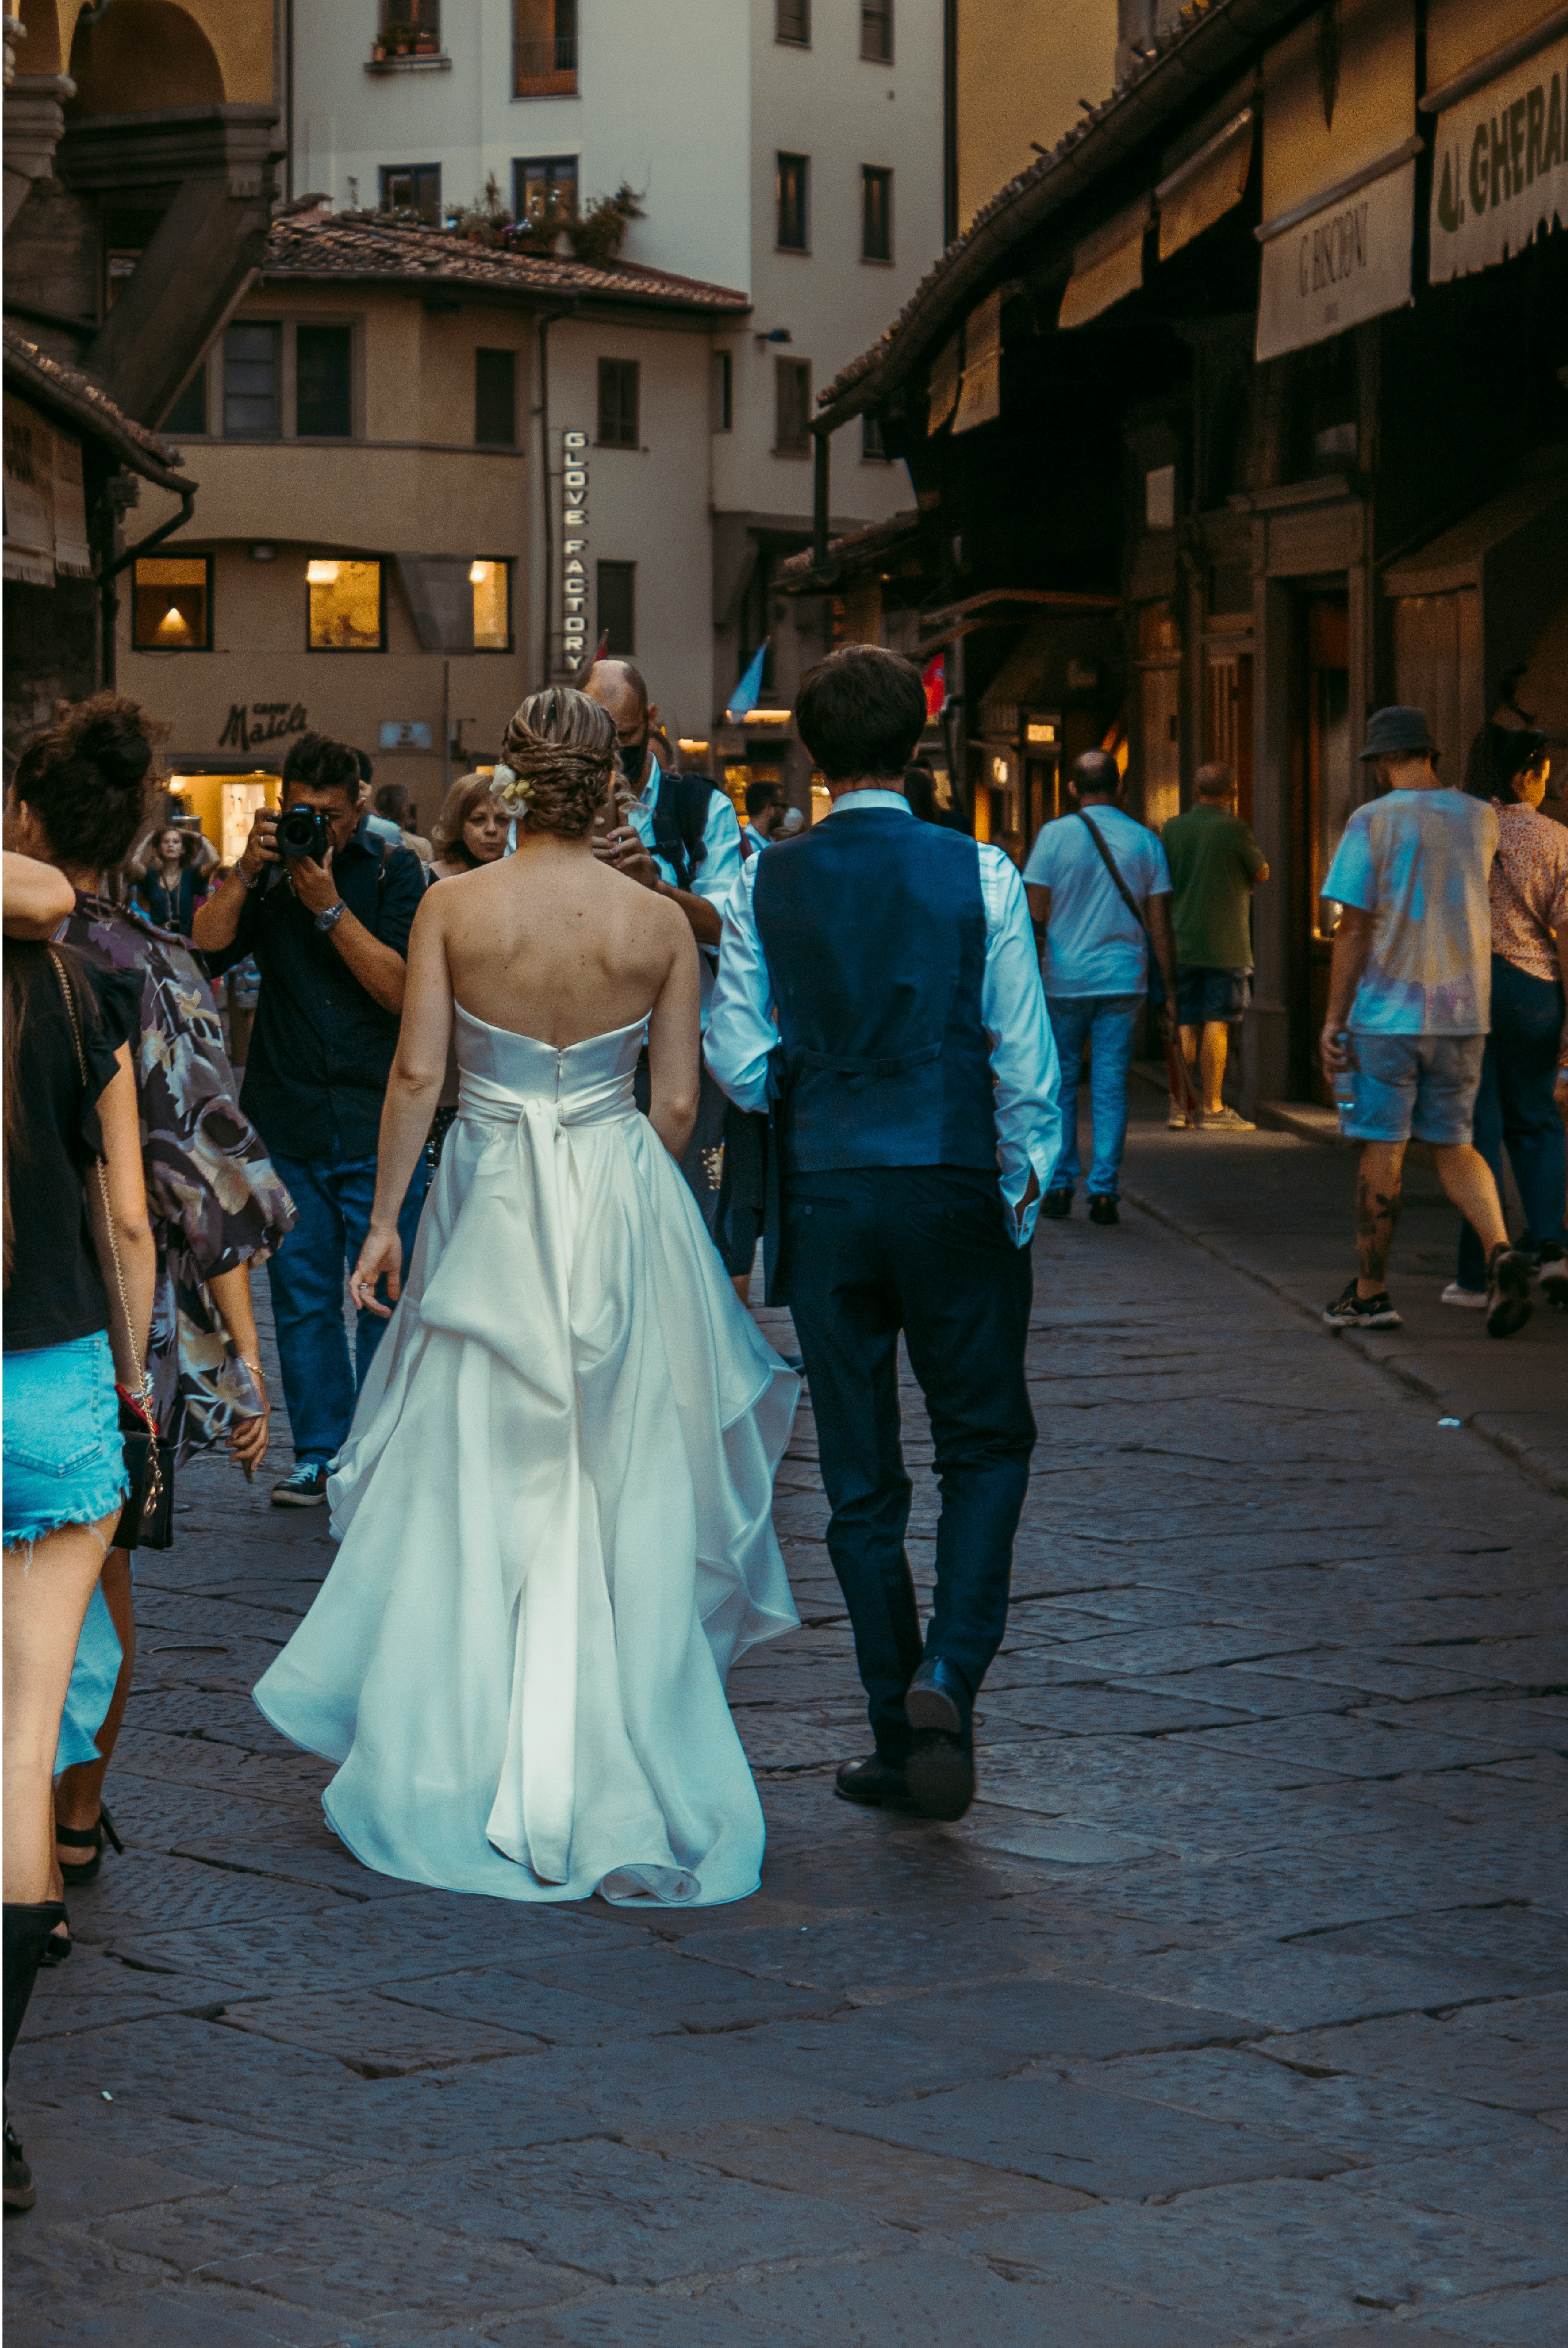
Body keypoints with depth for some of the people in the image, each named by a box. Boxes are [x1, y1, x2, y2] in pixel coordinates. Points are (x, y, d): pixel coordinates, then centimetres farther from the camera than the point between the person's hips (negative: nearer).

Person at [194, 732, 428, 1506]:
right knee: (301, 1293, 5)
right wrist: (247, 871, -16)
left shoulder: (394, 871, 0)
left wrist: (330, 906, -17)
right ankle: (320, 1454, 14)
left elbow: (401, 988, -11)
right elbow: (206, 947, -6)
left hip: (376, 1123, -2)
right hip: (286, 1120, 3)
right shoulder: (267, 873, 8)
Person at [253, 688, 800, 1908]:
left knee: (472, 1489, 10)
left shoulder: (452, 907, -7)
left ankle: (460, 1764, 16)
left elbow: (416, 1075, -8)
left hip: (490, 1210, 0)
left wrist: (386, 1218, 1)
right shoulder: (660, 923, -4)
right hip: (622, 1204, 0)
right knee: (619, 1496, 7)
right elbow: (678, 1102, -1)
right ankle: (604, 1773, 9)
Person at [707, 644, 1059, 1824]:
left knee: (863, 1480, 10)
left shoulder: (765, 886, -2)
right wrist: (1026, 1191, 8)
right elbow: (1026, 1058, -4)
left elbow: (737, 1058, -1)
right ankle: (948, 1675, -8)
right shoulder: (979, 875, -6)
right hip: (955, 1190, -2)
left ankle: (900, 1737, 14)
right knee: (987, 1446, 13)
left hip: (824, 1196, 2)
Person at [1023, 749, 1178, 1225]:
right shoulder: (1144, 841, 2)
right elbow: (1159, 926, 3)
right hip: (1124, 981, 1)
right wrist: (1169, 992, 9)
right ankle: (1104, 1190, -1)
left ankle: (1059, 1184, 11)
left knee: (1060, 1084, 12)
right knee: (1111, 1087, 4)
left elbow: (1035, 913, -7)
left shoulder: (1054, 835, -4)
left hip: (1064, 979, -1)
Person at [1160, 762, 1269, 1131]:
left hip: (1181, 941, 4)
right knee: (1216, 1023, -2)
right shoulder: (1234, 829, -9)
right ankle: (1212, 1107, -2)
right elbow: (1262, 875, 4)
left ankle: (1180, 1105, 7)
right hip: (1224, 944, -4)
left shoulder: (1174, 829, 3)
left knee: (1185, 1025, 9)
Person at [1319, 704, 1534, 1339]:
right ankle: (1500, 1252, -12)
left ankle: (1371, 1292, 12)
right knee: (1454, 1147, 11)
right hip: (1463, 1010, 4)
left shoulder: (1373, 822, -9)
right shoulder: (1482, 821, 5)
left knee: (1382, 1150, 4)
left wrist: (1333, 1020, -6)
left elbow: (1353, 928, -10)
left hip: (1388, 1012, -4)